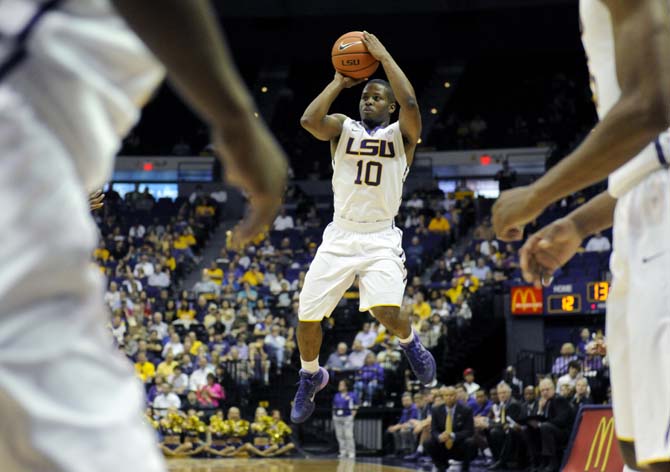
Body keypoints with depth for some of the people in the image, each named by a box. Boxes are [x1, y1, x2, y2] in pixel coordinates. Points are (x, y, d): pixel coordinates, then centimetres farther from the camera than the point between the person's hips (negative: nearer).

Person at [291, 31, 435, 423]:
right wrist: (339, 82, -6)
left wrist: (383, 56, -14)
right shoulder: (343, 128, 7)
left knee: (386, 311, -24)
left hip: (381, 238, -2)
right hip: (340, 235, 2)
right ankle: (311, 378, 30)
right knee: (307, 317, -1)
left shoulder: (402, 134, 2)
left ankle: (410, 343, 14)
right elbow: (309, 120, -15)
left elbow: (411, 103, -20)